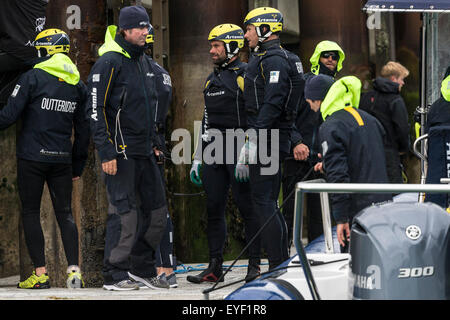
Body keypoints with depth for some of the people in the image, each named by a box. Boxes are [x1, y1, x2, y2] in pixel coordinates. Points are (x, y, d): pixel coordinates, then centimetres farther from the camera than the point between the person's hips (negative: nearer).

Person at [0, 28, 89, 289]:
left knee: (31, 213, 4)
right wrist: (78, 166, 19)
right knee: (65, 213, 9)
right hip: (62, 159, 4)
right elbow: (83, 130, 12)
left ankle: (41, 274, -1)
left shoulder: (33, 78, -8)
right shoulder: (78, 85, 8)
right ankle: (74, 270, -3)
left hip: (32, 157, -4)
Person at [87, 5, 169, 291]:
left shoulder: (143, 61, 15)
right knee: (125, 213, -8)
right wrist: (106, 152, -18)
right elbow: (96, 110, -14)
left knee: (157, 211, 8)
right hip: (120, 152, -8)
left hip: (145, 150, 8)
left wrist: (154, 143, 22)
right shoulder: (109, 62, -11)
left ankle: (142, 268, 19)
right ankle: (115, 275, 1)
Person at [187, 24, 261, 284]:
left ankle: (255, 265, 1)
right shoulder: (212, 80, 18)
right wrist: (197, 158, 20)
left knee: (247, 208, -4)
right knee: (214, 210, 6)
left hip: (239, 152, -7)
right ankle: (215, 267, 10)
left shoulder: (247, 76, -6)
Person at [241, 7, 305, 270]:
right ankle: (283, 263, 14)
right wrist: (254, 140, 20)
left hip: (268, 139, -10)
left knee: (264, 201, -9)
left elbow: (272, 104, -21)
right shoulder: (265, 58, 20)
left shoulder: (274, 60, -13)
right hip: (274, 140, 10)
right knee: (269, 203, 12)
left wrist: (254, 139, -23)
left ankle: (278, 266, -9)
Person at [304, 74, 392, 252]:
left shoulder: (330, 128, -11)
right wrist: (328, 165, 29)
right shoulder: (366, 118, 13)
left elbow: (338, 175, -18)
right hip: (383, 201, 8)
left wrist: (341, 218, -17)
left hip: (358, 211, -8)